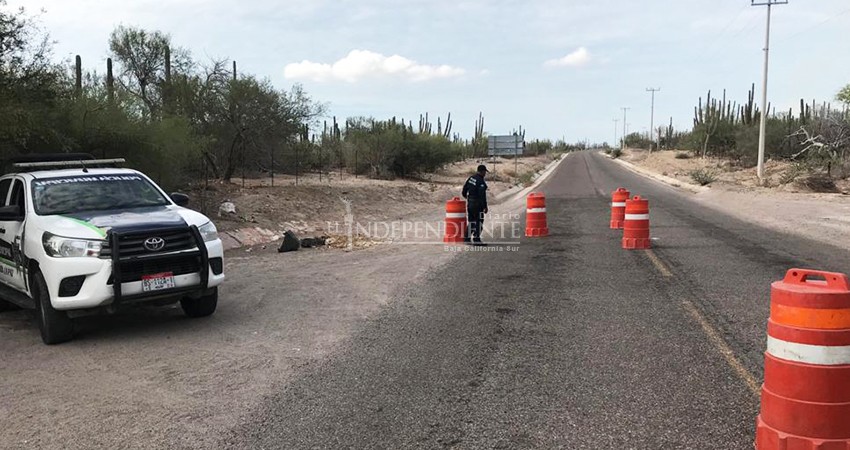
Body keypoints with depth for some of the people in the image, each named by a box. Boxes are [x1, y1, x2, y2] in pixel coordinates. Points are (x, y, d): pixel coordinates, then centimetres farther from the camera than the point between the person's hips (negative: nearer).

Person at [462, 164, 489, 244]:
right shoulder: (481, 182, -19)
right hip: (477, 204, -8)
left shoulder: (471, 178, 5)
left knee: (470, 220, 17)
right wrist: (485, 207, -17)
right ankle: (476, 239, 1)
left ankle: (468, 238, 19)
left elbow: (464, 190, 12)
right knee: (479, 221, 1)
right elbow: (482, 196, -22)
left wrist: (466, 197, 32)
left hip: (469, 202, 8)